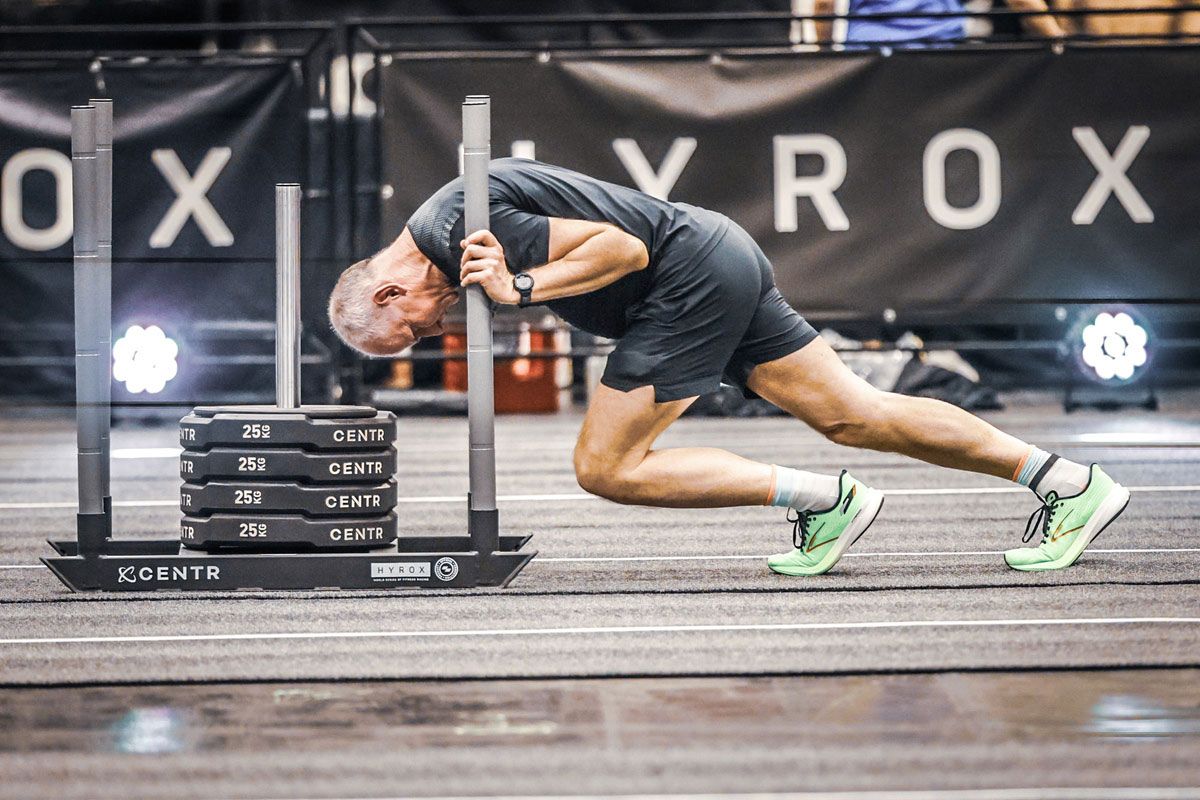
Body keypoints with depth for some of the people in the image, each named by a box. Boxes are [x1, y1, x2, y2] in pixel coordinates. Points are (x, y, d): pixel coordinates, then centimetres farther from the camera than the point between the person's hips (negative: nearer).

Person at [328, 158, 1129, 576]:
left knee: (606, 466, -6)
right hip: (723, 259, 10)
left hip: (692, 275, -10)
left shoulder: (460, 231, -16)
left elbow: (622, 248, -19)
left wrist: (521, 288, -21)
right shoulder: (454, 218, 14)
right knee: (854, 414, 9)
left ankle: (819, 498, -5)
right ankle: (1070, 482, 9)